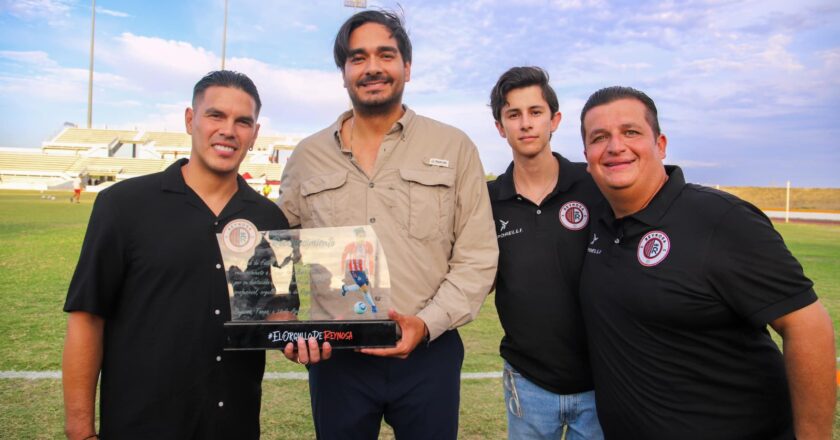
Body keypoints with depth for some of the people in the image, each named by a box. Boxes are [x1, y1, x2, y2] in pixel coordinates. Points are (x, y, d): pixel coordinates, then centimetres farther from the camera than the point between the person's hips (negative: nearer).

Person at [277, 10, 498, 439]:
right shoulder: (306, 157, 5)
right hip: (335, 359, 2)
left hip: (428, 355, -1)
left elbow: (477, 258, -2)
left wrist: (428, 323, -14)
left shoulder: (454, 147, 0)